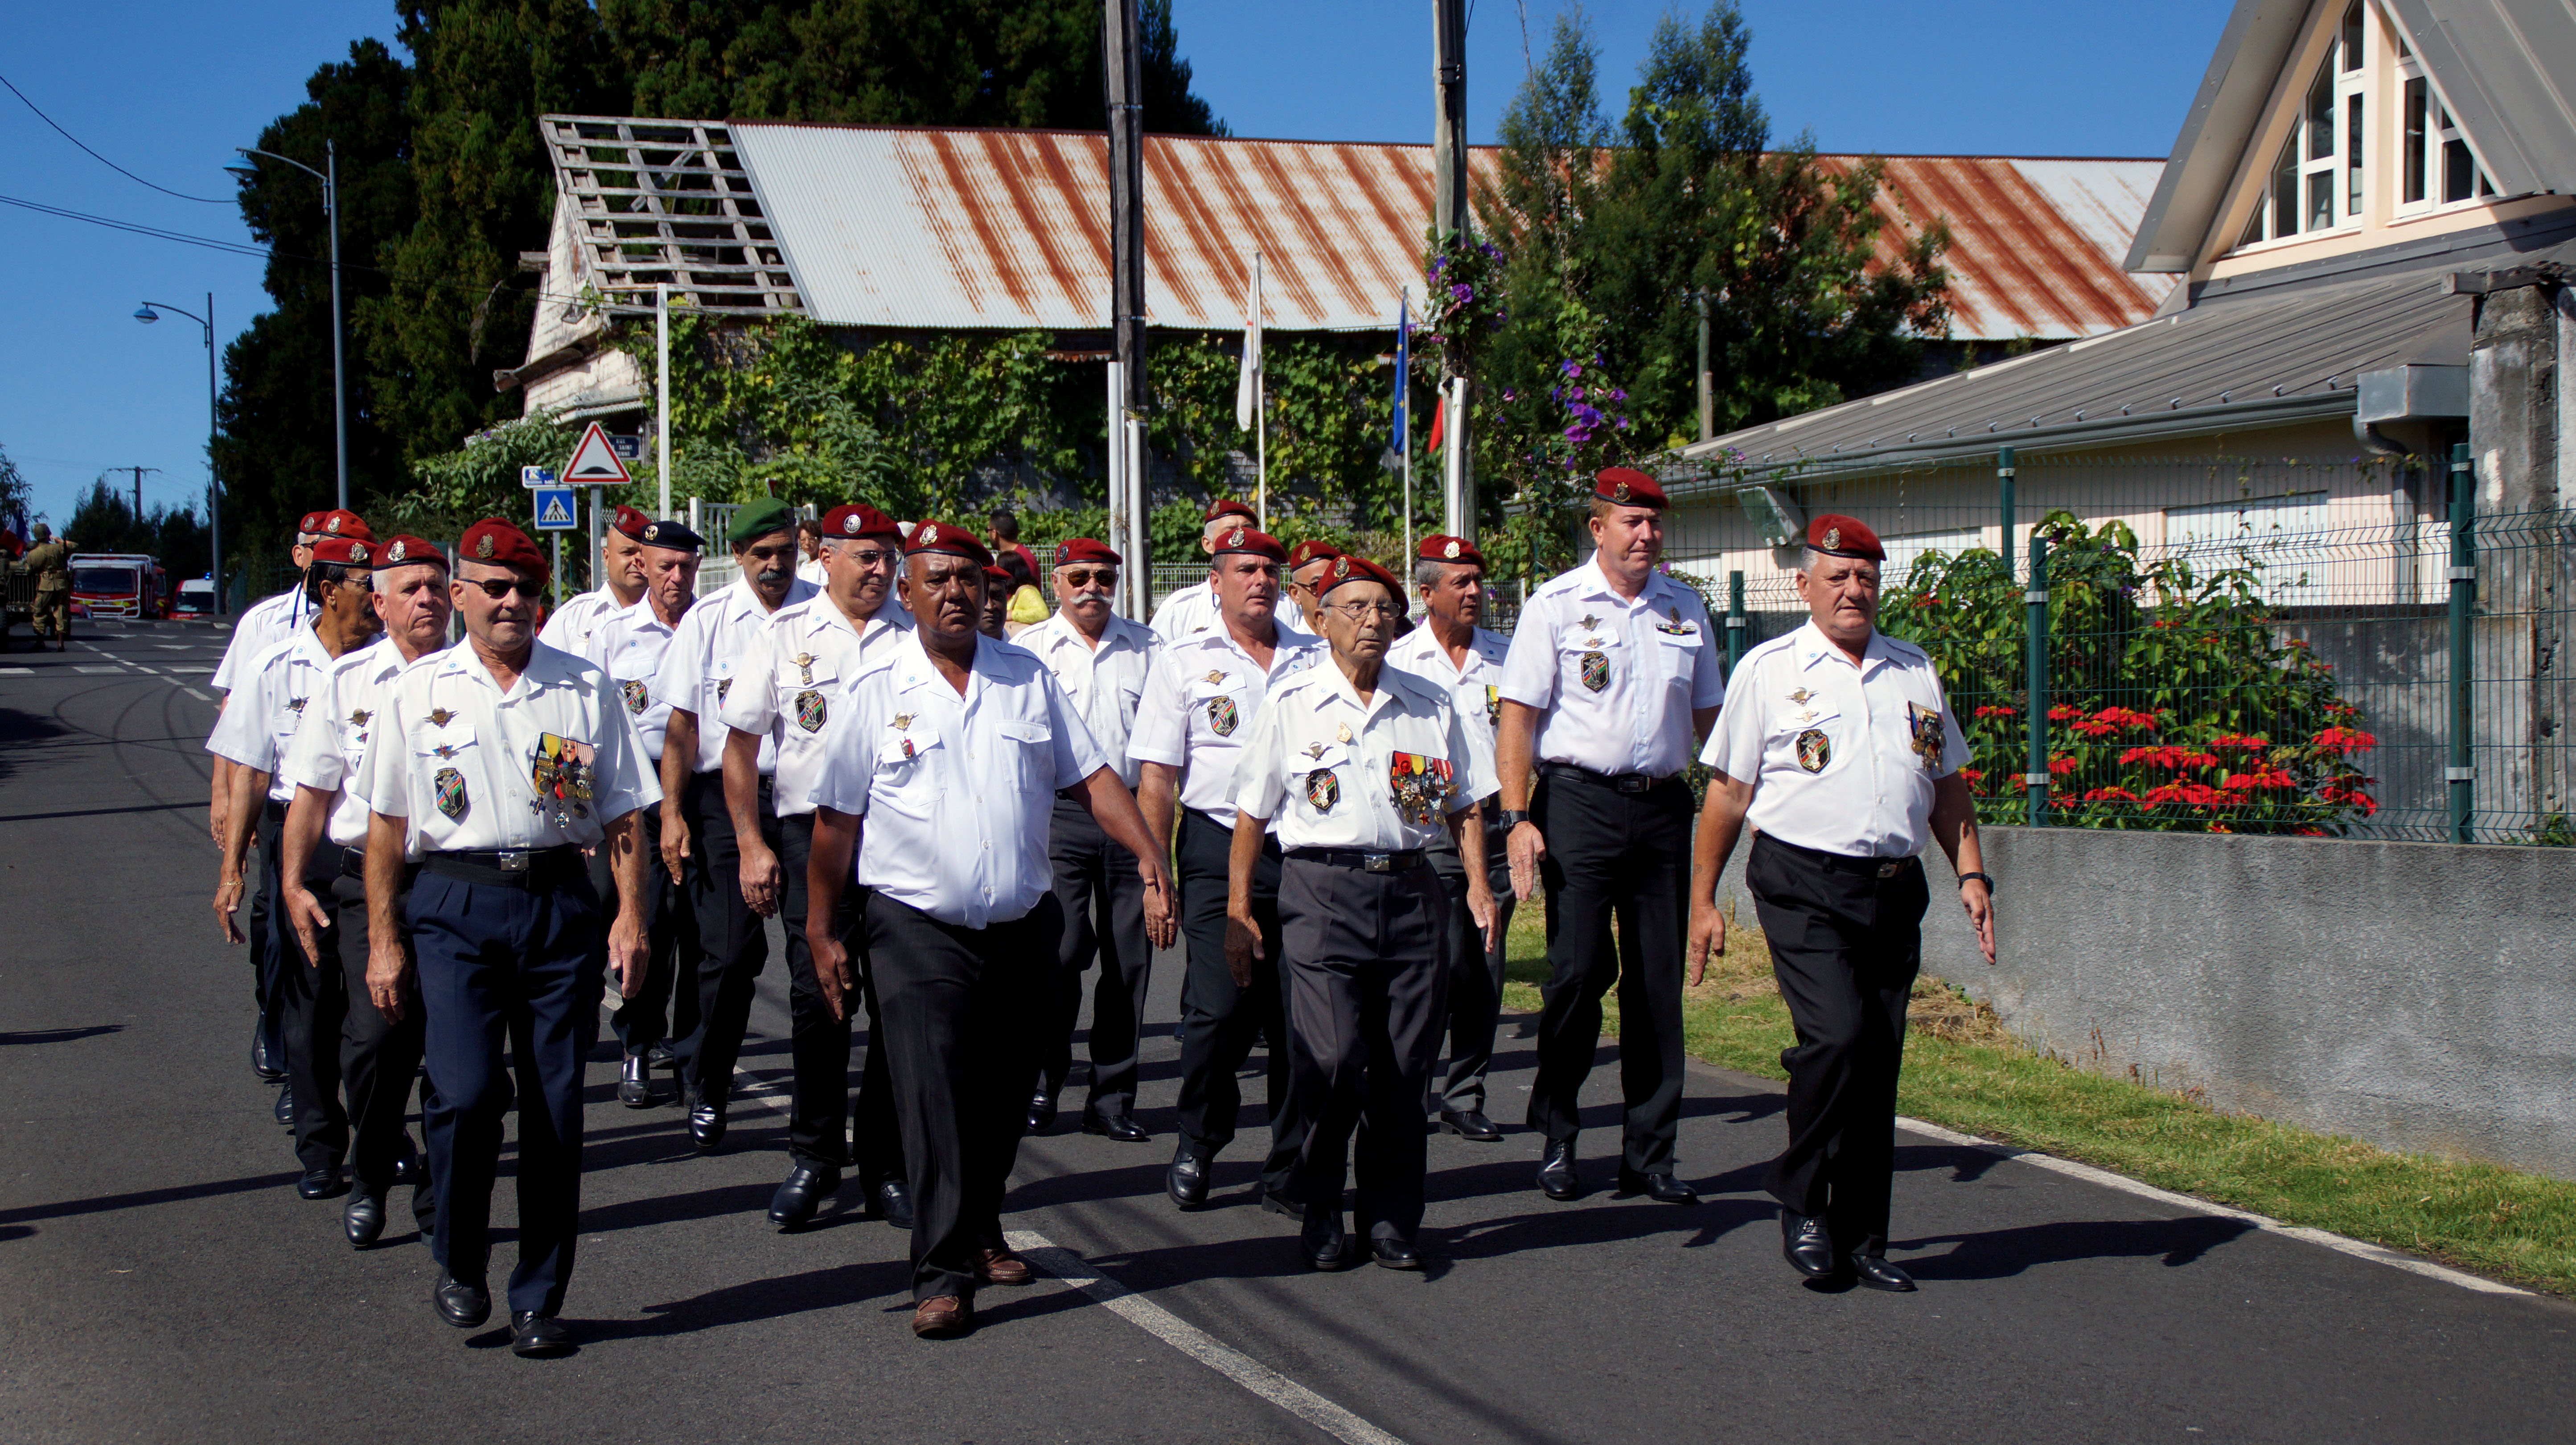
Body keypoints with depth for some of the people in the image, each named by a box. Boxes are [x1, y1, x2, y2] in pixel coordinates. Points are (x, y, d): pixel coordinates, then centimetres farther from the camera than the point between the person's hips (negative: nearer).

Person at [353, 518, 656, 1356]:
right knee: (465, 1092, -15)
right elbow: (386, 826, 8)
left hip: (560, 904, 1)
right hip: (455, 907, -1)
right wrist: (383, 941, 3)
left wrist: (630, 916, -1)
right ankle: (458, 1262, 10)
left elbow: (623, 815, 9)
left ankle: (539, 1299, 13)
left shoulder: (585, 690, 9)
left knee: (556, 1106, 2)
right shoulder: (417, 694, 7)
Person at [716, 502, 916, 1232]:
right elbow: (742, 744, 7)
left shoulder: (915, 637, 7)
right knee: (814, 998, -1)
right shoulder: (784, 635, 4)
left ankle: (884, 1163, 13)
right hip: (813, 834, -1)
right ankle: (813, 1157, 14)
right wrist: (752, 845, 1)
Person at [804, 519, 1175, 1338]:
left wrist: (1150, 860, -7)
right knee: (933, 1100, -10)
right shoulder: (876, 692, -1)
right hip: (920, 931, -4)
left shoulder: (1027, 679, 8)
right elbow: (836, 818, 2)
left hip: (1022, 927, 4)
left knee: (1004, 1095, 13)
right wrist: (820, 933, 1)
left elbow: (1092, 777, 6)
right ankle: (942, 1275, -7)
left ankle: (981, 1231, 33)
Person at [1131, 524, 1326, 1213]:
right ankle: (1197, 1145, 14)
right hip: (1219, 850, -2)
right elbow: (1156, 775, 3)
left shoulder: (1315, 658, 14)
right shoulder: (1185, 660, 6)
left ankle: (1290, 1172, 11)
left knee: (1298, 1016, 1)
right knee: (1219, 1008, -8)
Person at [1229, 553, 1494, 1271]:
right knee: (1331, 1061, -14)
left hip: (1411, 891, 3)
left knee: (1405, 1065, 2)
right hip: (1322, 894, -3)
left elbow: (1463, 805, 18)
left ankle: (1391, 1218, 16)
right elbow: (1252, 817, 7)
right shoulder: (1291, 705, 6)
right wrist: (1238, 911, 3)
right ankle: (1319, 1211, 6)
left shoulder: (1431, 705, 13)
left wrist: (1477, 884, 3)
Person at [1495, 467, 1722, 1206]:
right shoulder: (1556, 606, -1)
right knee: (1577, 971, -5)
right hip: (1580, 804, -4)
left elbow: (1710, 714, 19)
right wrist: (1518, 818, -12)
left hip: (1664, 806, 4)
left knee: (1659, 980, 5)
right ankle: (1556, 1141, 12)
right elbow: (1517, 716, -4)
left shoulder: (1684, 608, 12)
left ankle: (1649, 1155, 12)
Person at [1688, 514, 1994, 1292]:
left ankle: (1860, 1237, 14)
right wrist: (1702, 899, 2)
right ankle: (1801, 1200, 0)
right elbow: (1728, 791, 4)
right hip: (1804, 885, -5)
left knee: (1878, 1061, 4)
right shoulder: (1768, 671, 4)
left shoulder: (1915, 672, 17)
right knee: (1837, 1035, -20)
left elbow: (1947, 784, 22)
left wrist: (1972, 874, 10)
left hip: (1895, 889, 5)